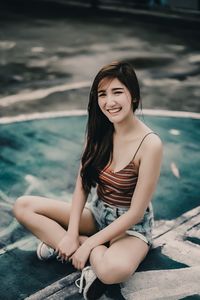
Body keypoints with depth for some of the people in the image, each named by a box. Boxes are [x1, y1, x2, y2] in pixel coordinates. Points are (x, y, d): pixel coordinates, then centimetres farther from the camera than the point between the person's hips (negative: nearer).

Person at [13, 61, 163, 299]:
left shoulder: (150, 144, -23)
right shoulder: (98, 130, -6)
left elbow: (136, 212, -20)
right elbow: (82, 184, -3)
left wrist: (88, 244, -18)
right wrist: (71, 234, -13)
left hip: (131, 226, -6)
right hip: (97, 213, 7)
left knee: (114, 270, -41)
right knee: (23, 206, -8)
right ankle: (99, 252, -11)